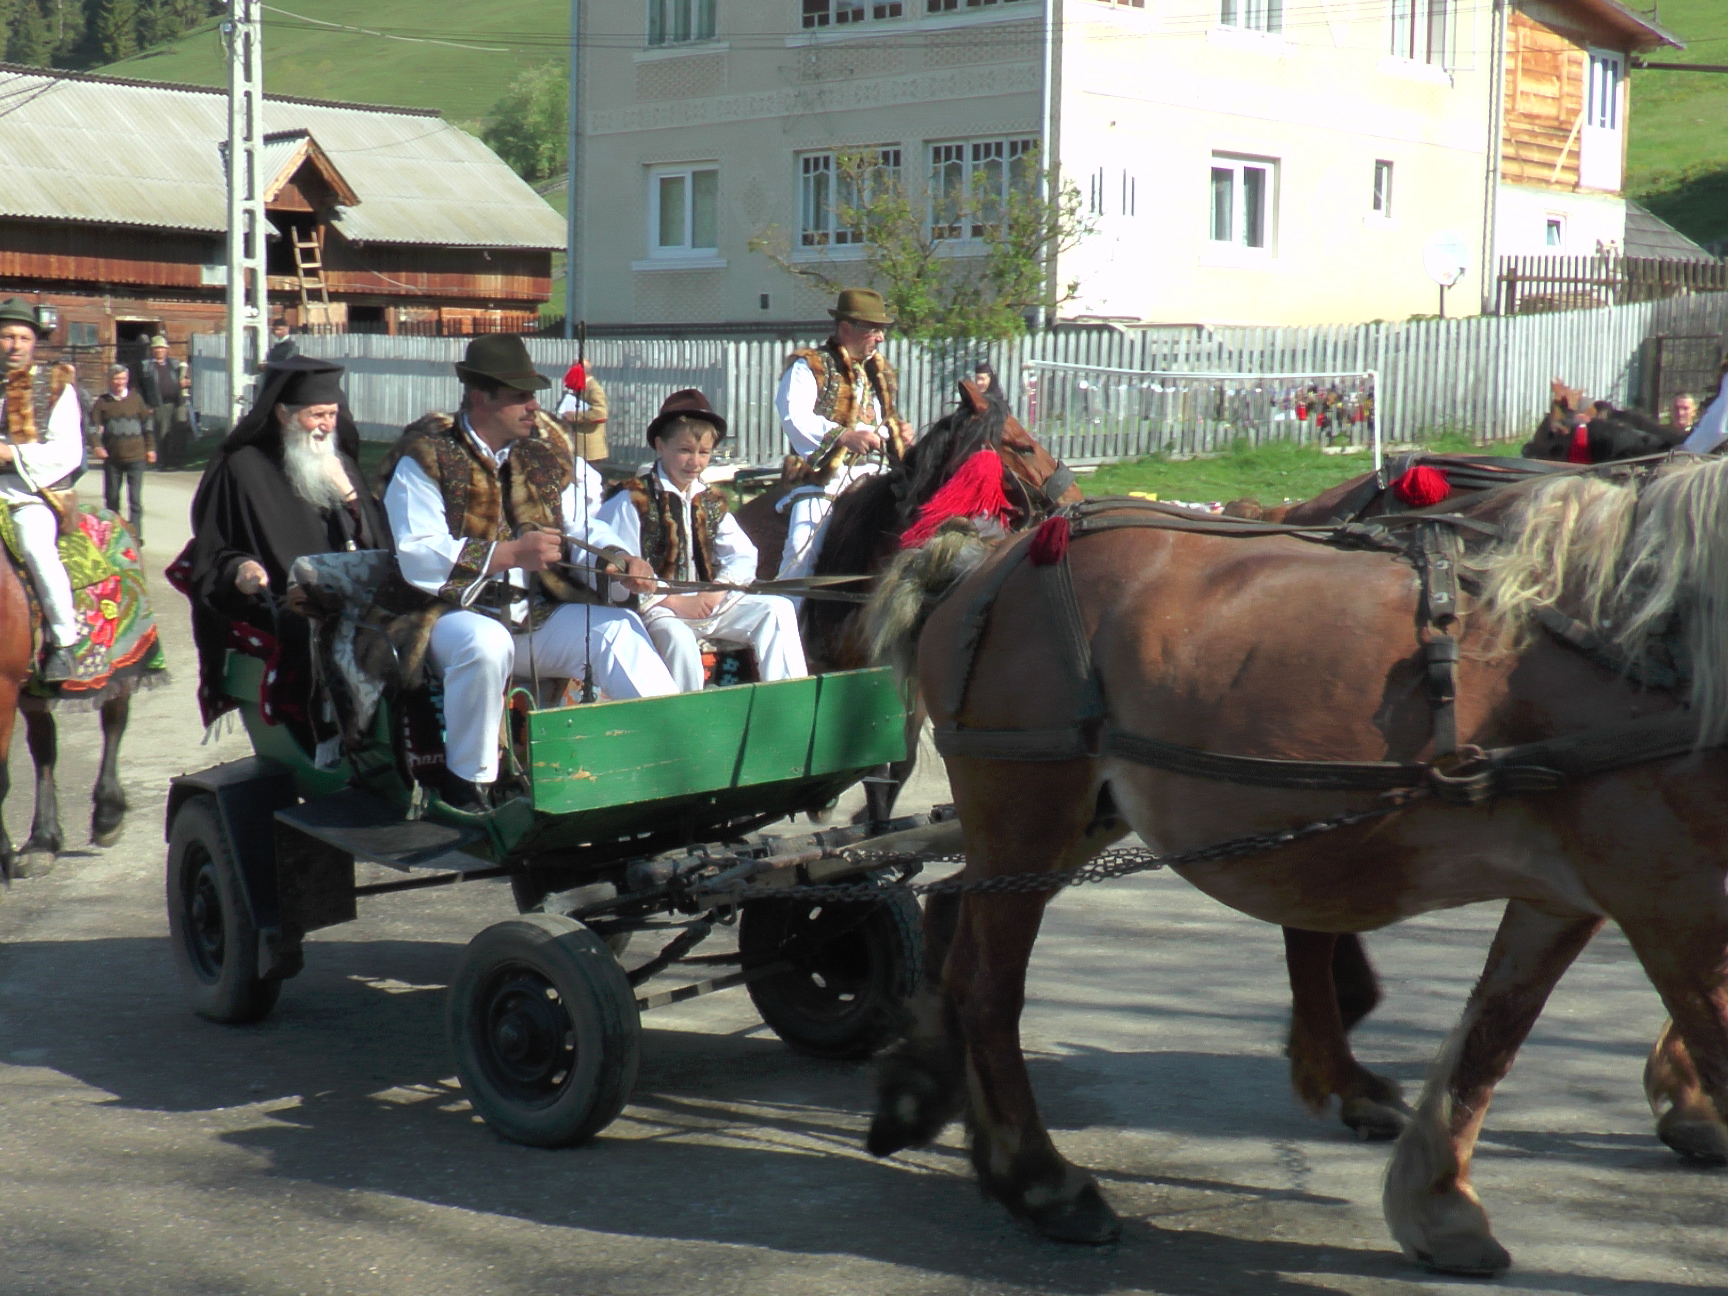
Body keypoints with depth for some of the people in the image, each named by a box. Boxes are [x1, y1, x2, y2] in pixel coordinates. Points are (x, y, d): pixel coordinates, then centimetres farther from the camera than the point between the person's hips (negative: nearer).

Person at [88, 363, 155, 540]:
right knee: (111, 497, 12)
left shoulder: (136, 399, 4)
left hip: (135, 456, -1)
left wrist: (150, 448, 11)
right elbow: (94, 425, -3)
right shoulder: (102, 402, 2)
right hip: (112, 458, 1)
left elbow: (147, 423, 12)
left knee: (135, 498, -7)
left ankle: (135, 534, -6)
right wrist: (97, 446, -19)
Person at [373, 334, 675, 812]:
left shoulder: (543, 461, 16)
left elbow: (583, 532, 12)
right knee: (486, 643, -37)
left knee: (618, 626, -14)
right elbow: (418, 559, -17)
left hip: (534, 616, 6)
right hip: (452, 615, -6)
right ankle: (465, 786, -22)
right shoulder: (425, 459, -5)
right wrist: (510, 553, -25)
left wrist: (620, 564, -12)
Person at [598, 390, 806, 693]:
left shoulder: (711, 501, 15)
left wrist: (717, 592, -11)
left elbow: (743, 556, 9)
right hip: (658, 608, -6)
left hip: (709, 602, 6)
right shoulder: (633, 500, -4)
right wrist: (674, 601, -20)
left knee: (778, 609, -7)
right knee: (678, 637, -37)